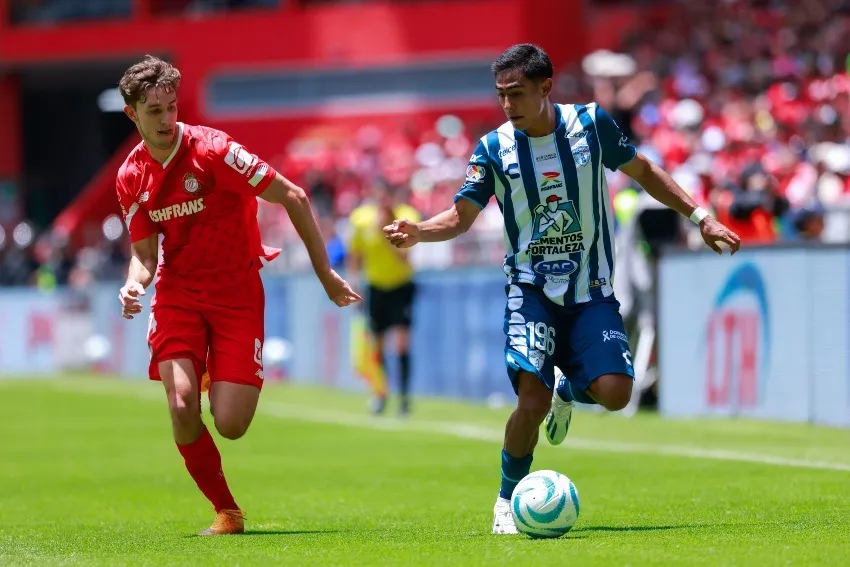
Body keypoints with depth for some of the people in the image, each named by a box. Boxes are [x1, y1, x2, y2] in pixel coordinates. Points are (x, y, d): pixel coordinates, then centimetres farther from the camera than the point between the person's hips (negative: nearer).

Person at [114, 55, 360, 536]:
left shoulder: (213, 150, -15)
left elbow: (293, 198, -12)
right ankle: (227, 513, 1)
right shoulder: (132, 177, 1)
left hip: (236, 292, -3)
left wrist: (326, 272, -12)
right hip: (178, 293, 3)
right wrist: (135, 284, -16)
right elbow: (145, 252, 8)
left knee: (231, 424, -12)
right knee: (182, 406, -19)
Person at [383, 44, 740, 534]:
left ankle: (568, 391, 21)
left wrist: (700, 217, 10)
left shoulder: (592, 124, -4)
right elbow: (461, 216, 0)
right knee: (533, 398, -21)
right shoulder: (494, 148, -5)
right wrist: (418, 232, -20)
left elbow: (644, 172, 11)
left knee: (615, 392, -17)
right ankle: (508, 500, 3)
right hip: (532, 289, -1)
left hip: (592, 291, 1)